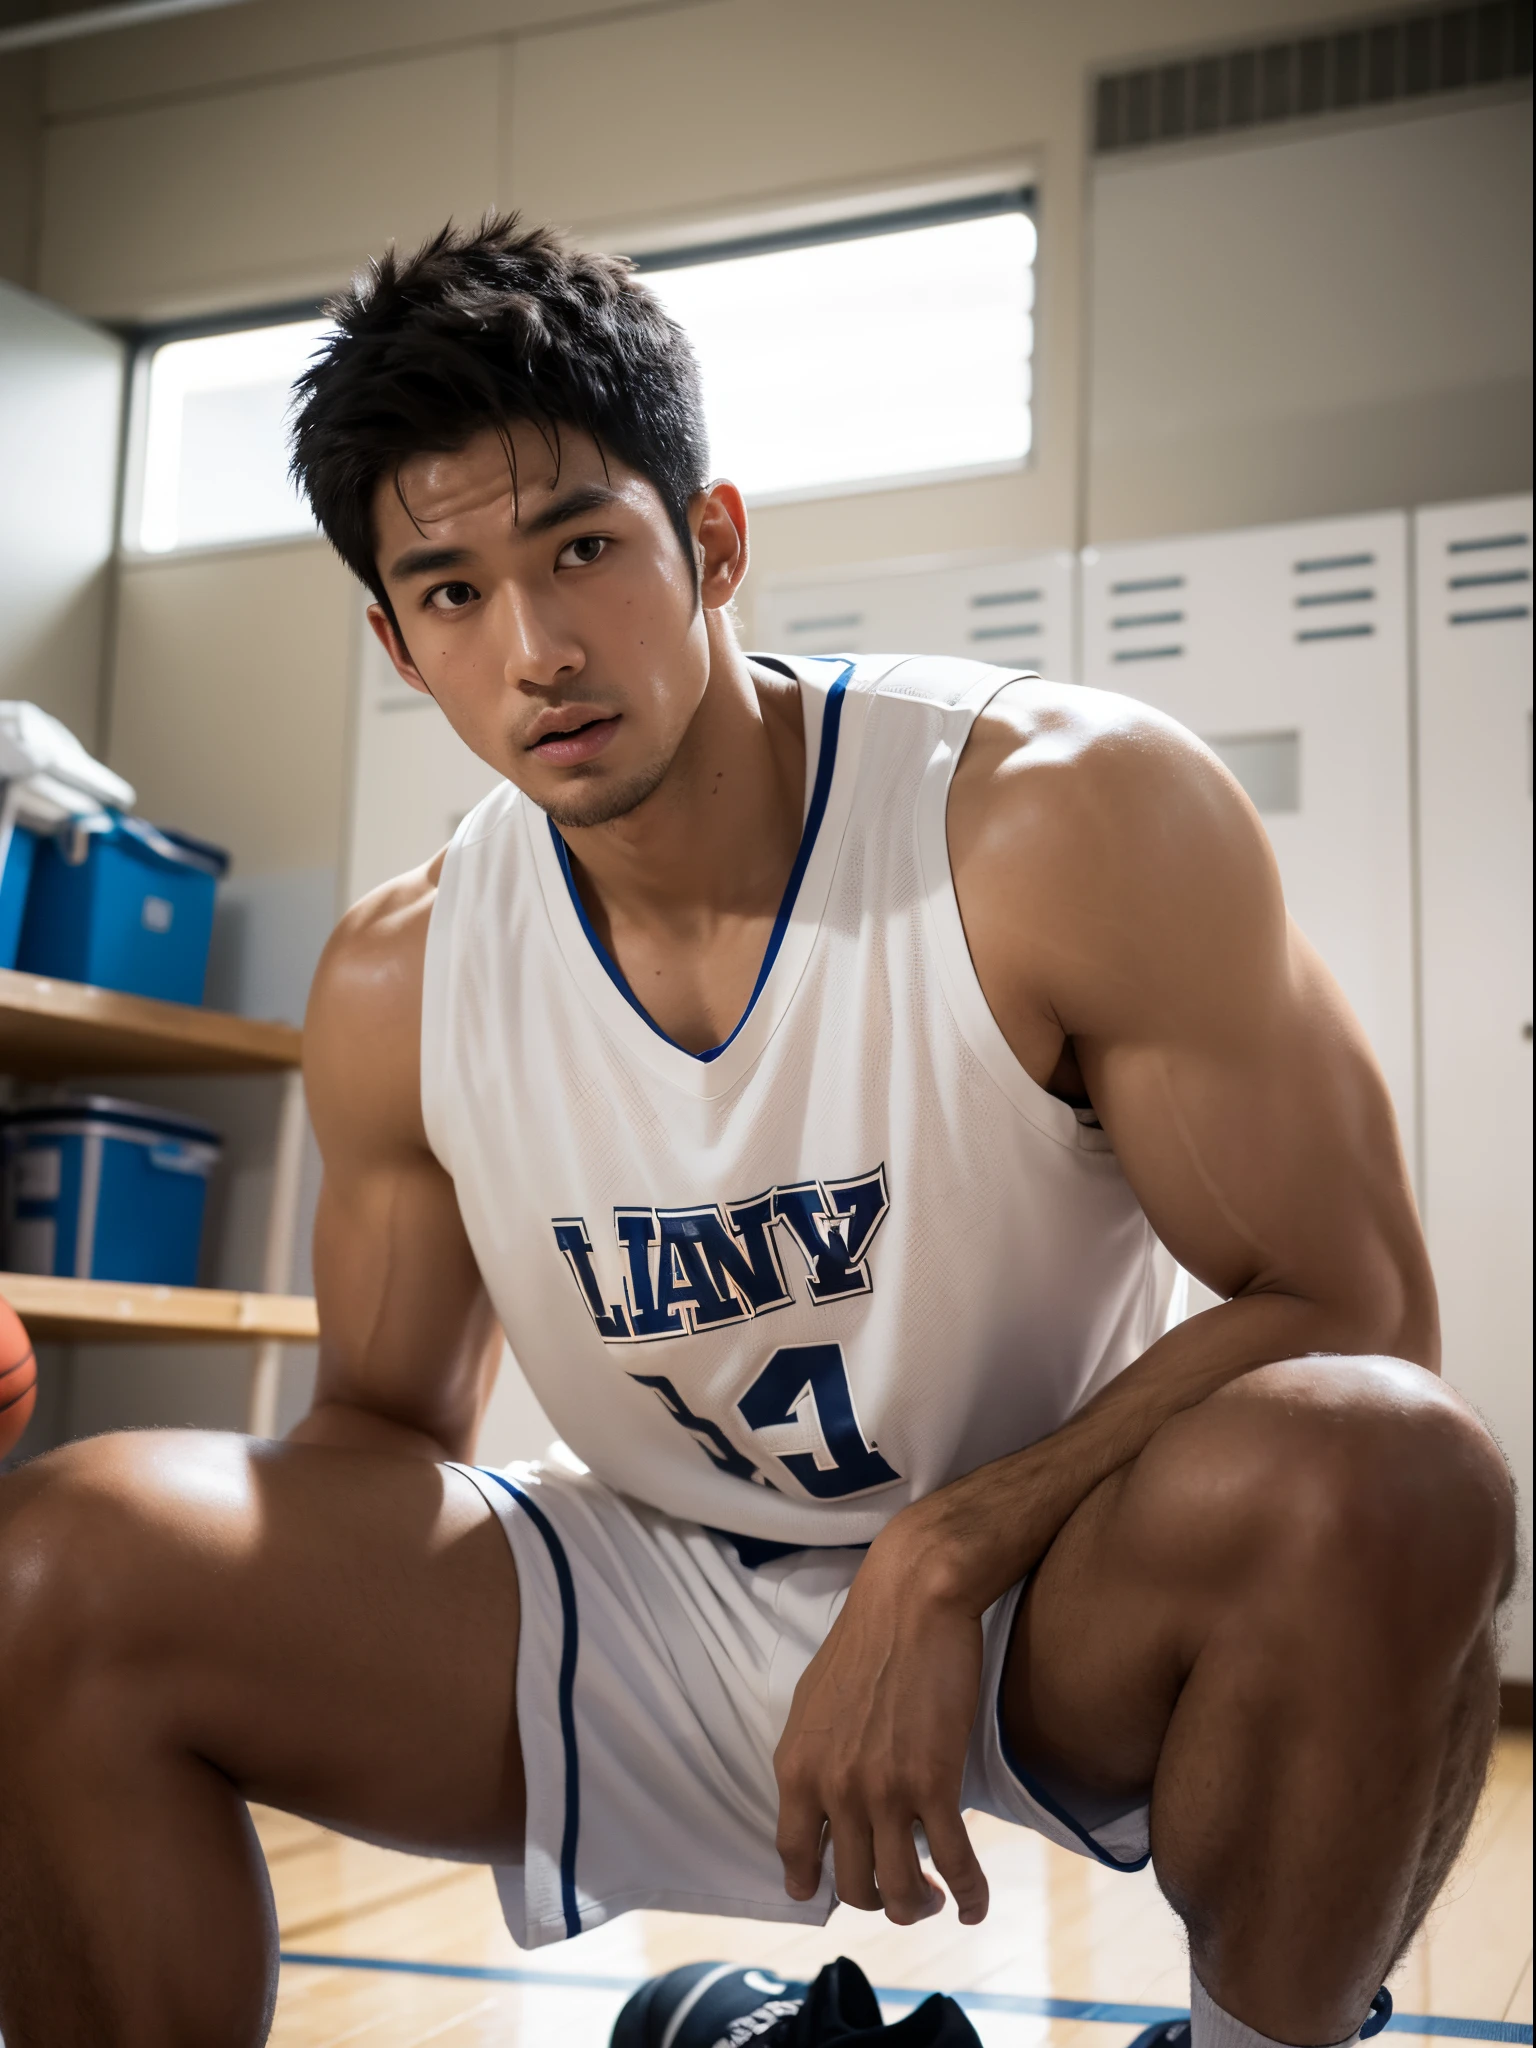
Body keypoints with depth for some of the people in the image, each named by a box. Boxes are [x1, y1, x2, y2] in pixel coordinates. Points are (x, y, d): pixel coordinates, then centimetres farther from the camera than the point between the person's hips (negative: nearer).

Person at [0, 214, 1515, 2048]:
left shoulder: (1075, 822, -18)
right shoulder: (397, 992, -6)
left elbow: (1350, 1308, -16)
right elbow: (390, 1423, 7)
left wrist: (943, 1558, -25)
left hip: (1065, 1605, -2)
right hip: (651, 1618, 3)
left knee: (1369, 1482, -36)